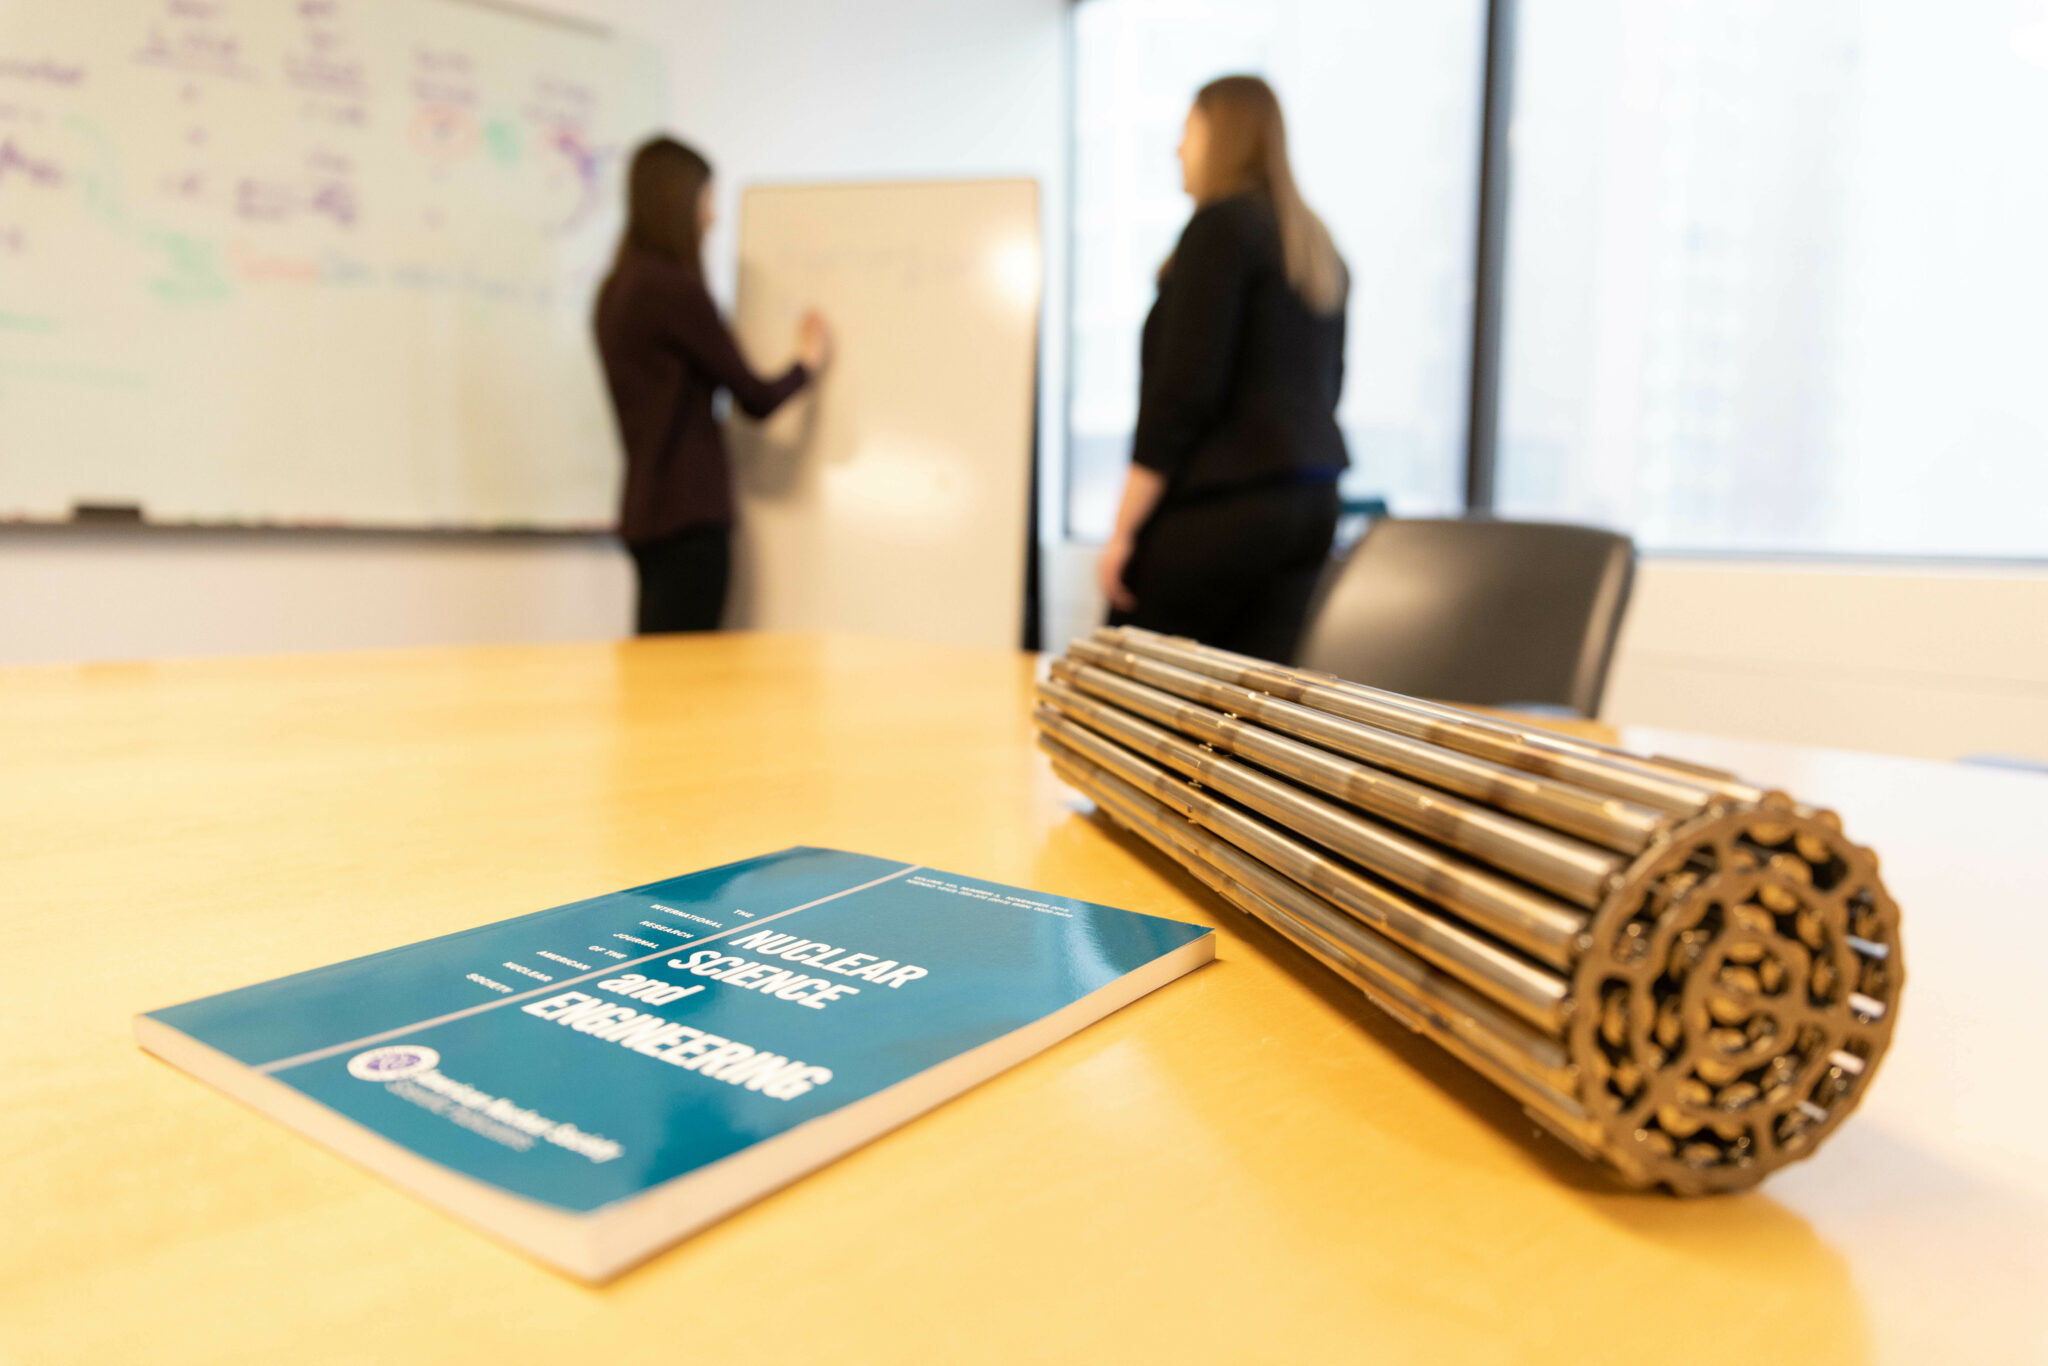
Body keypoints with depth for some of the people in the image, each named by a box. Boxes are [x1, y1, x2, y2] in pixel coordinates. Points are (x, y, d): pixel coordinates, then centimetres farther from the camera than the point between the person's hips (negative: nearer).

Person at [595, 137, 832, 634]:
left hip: (645, 513, 9)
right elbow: (757, 399, -9)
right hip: (688, 516, -9)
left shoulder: (617, 290, 12)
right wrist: (809, 360, 11)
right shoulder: (677, 290, -14)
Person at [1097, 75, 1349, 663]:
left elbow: (1183, 389, -16)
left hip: (1222, 503, -8)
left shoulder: (1221, 223, -8)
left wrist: (1123, 530, -14)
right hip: (1313, 500, 9)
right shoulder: (1318, 244, 17)